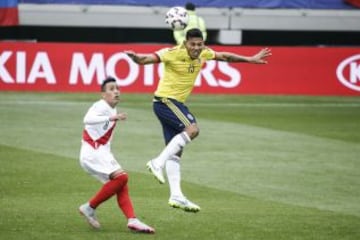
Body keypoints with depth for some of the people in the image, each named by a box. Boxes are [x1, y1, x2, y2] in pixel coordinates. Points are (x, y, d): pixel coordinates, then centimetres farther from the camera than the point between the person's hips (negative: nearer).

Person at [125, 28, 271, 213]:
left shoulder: (203, 54, 3)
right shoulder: (174, 53, -19)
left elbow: (224, 56, 20)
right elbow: (148, 59, -29)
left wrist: (250, 59, 25)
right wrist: (136, 57, -51)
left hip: (176, 103, 8)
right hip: (165, 99, -8)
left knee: (176, 151, 6)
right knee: (192, 128, -26)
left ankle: (176, 195, 5)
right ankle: (158, 163, -24)